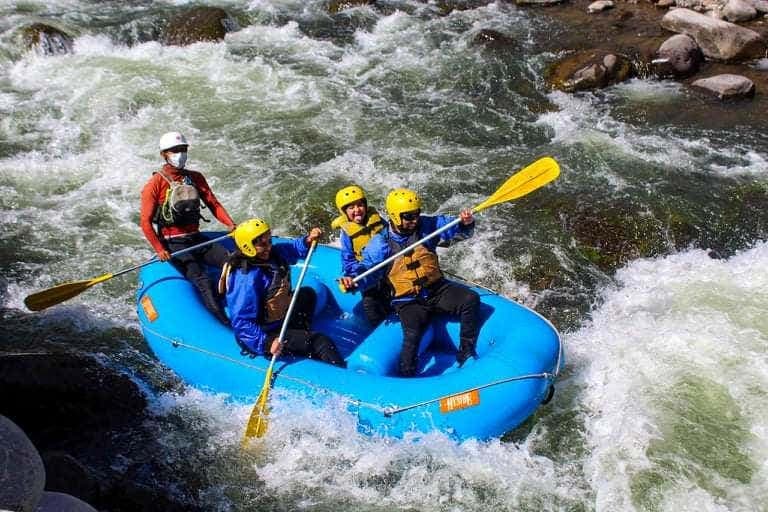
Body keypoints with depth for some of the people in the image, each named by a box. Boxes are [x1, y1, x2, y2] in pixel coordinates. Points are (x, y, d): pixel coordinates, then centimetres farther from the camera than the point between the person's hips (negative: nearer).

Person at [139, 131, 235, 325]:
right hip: (173, 244, -5)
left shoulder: (196, 178, 14)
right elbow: (145, 221, -6)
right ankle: (225, 323, -33)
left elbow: (213, 203, 11)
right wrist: (159, 250, -17)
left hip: (196, 239, 6)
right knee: (202, 280, -26)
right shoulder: (156, 183, -3)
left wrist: (230, 224, -8)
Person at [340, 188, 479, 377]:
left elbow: (457, 231, 2)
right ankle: (406, 377, -7)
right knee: (412, 334, -30)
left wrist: (466, 223, -22)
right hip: (408, 301, -3)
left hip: (437, 289, 3)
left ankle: (466, 354, -4)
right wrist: (354, 282, -23)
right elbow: (368, 272, -2)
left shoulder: (426, 226, 1)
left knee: (471, 299, -19)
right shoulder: (381, 243, -5)